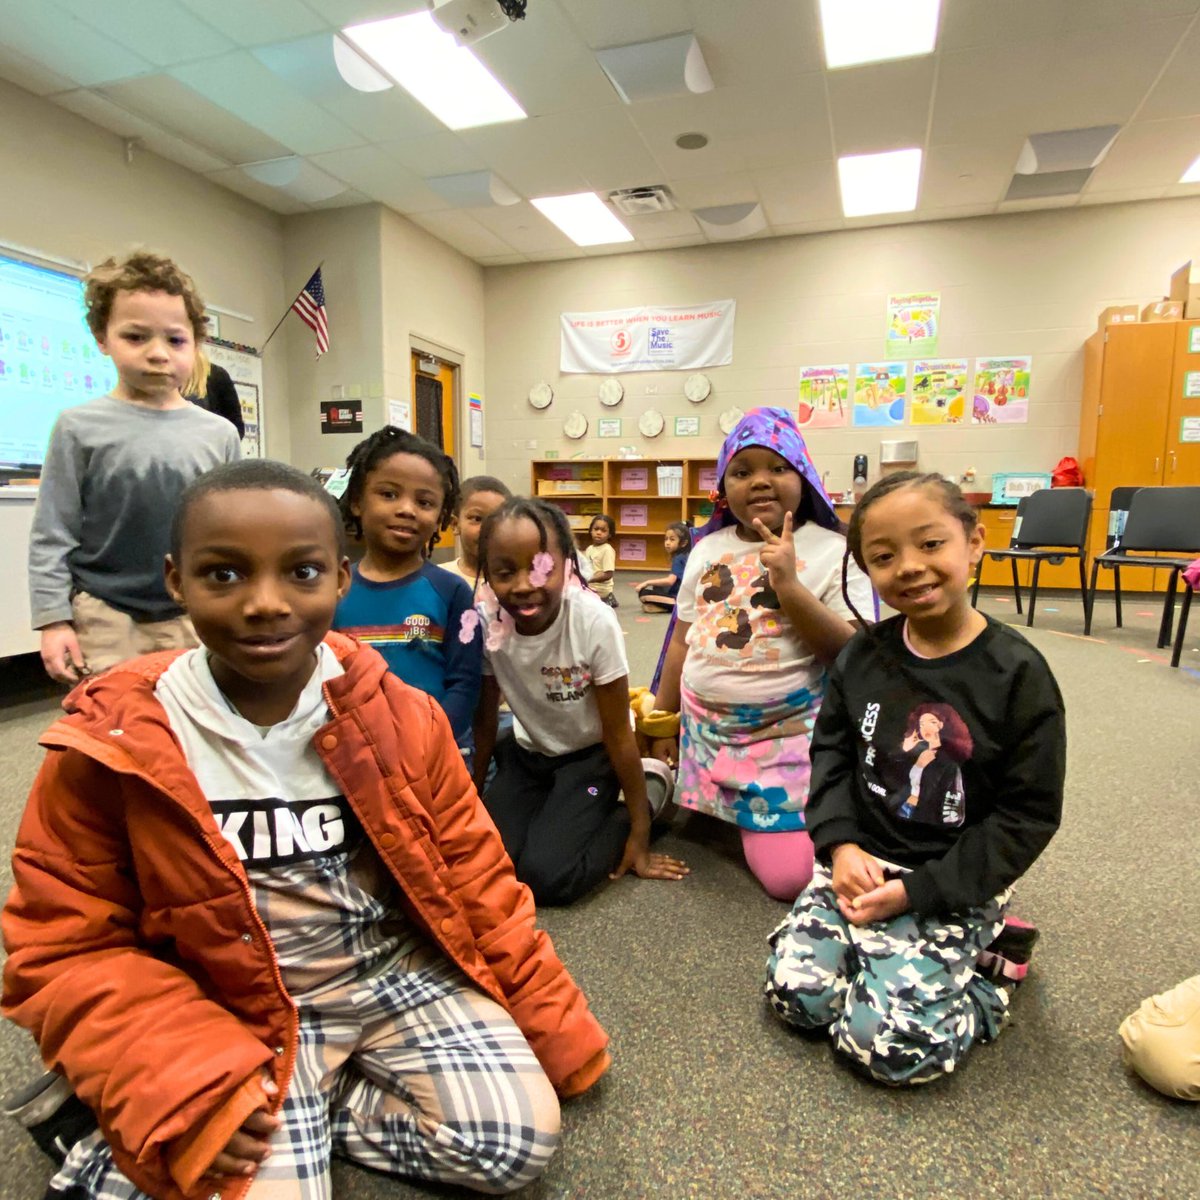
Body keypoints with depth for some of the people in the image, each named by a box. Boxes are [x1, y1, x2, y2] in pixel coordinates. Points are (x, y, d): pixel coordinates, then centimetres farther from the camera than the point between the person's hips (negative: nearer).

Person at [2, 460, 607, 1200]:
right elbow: (67, 949, -6)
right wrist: (193, 1093, -18)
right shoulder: (111, 746, -14)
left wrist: (552, 1023, 3)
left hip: (398, 972, 3)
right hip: (240, 1016, -2)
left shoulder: (398, 716, -10)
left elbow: (471, 875, -1)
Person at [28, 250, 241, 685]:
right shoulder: (79, 428, -3)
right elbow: (52, 535, 0)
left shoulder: (218, 434, 2)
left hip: (196, 619, 2)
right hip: (104, 619, -2)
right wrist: (54, 620, -4)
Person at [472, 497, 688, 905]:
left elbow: (618, 734, -18)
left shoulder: (594, 622, -31)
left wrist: (639, 832, -10)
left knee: (546, 876, -19)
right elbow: (484, 722, -5)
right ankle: (552, 809, 16)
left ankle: (651, 788, 4)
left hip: (590, 755, -3)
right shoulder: (484, 622, -21)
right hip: (526, 753, 3)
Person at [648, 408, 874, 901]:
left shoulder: (832, 550, -8)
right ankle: (741, 817, 40)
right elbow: (683, 642, 11)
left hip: (789, 736, -4)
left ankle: (757, 821, 22)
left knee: (790, 876, -7)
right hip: (704, 730, 4)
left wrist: (789, 585, -25)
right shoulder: (707, 548, 6)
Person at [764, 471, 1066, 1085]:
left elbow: (1028, 814, -10)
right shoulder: (862, 655, 0)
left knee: (889, 1041, -15)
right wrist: (840, 845, -9)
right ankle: (888, 954, 16)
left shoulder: (1017, 673, -13)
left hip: (954, 885, -4)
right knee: (796, 992, -9)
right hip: (859, 862, 4)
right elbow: (831, 751, 7)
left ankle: (984, 977, 12)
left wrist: (919, 891, -15)